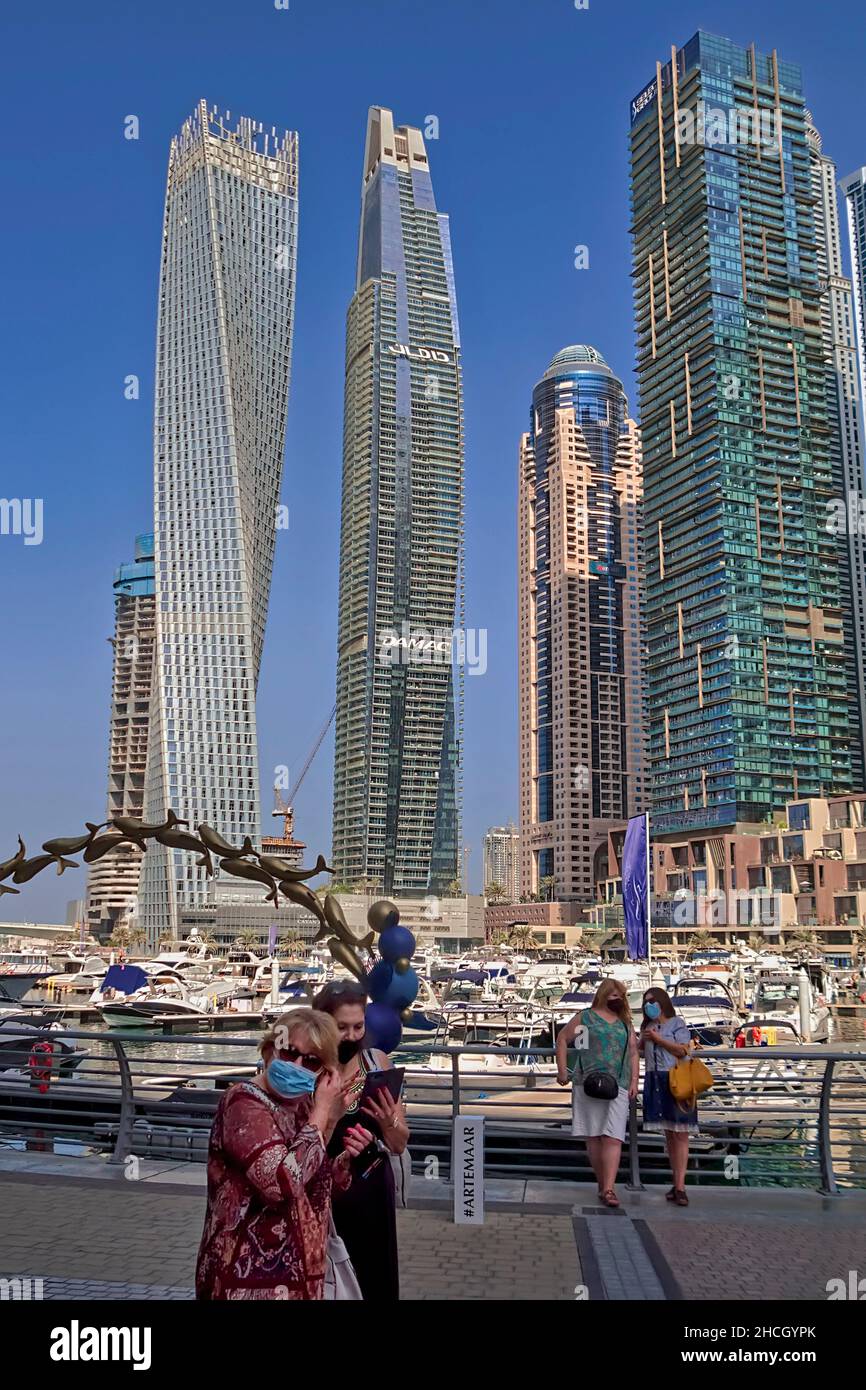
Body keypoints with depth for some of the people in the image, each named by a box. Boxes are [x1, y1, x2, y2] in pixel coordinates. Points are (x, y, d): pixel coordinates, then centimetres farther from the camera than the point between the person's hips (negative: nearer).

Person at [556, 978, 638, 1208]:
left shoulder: (625, 1023, 17)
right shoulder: (586, 1017, 6)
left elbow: (633, 1053, 18)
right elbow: (562, 1039, 8)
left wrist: (634, 1081, 6)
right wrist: (562, 1071, 1)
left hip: (617, 1086, 2)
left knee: (613, 1138, -10)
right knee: (593, 1137, 3)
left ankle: (609, 1189, -15)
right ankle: (602, 1184, 15)